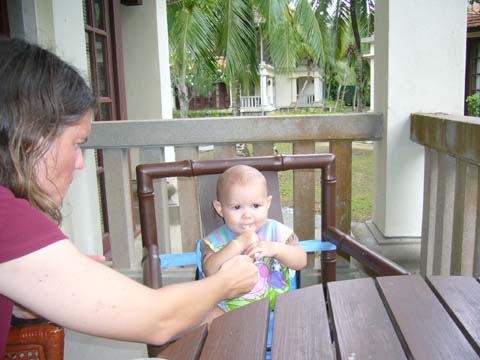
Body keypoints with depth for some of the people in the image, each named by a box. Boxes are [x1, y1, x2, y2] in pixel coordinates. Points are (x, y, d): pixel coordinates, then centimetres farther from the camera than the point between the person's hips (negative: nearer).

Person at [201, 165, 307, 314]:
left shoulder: (277, 231, -2)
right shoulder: (215, 240, -4)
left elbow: (301, 261, -7)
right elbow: (210, 271, -20)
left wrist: (275, 249, -25)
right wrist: (238, 244, -27)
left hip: (277, 304, 1)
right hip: (231, 308, -1)